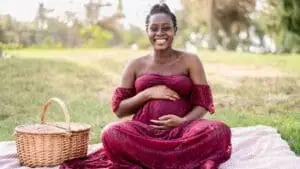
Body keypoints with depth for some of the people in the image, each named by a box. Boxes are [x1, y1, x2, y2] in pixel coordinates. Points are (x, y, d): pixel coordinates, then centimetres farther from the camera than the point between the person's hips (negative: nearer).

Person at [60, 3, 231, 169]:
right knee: (111, 133, -33)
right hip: (143, 132, 1)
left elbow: (202, 103, 5)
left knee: (220, 131, -31)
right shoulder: (136, 65, 11)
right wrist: (148, 94, -7)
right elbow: (119, 109, 9)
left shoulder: (190, 61, 9)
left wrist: (183, 121, -16)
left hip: (181, 131, 0)